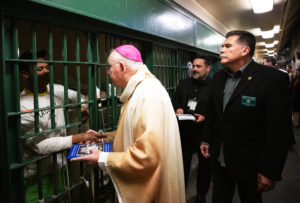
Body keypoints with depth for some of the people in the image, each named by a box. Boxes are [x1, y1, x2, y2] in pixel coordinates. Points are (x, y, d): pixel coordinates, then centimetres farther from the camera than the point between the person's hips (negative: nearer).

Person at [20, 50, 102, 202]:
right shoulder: (22, 106, -18)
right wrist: (76, 138, -28)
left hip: (60, 166, 6)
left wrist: (84, 106, -4)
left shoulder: (57, 90, 1)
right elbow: (39, 145, -22)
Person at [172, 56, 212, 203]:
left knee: (204, 165, 14)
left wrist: (205, 117, -22)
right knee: (183, 163, 16)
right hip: (184, 131, 4)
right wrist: (177, 108, -2)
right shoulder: (184, 84, 9)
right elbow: (175, 100, 18)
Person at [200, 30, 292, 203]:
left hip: (249, 163, -4)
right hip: (219, 158, 5)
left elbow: (280, 130, -18)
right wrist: (207, 140, 12)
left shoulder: (273, 79, -17)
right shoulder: (218, 78, 3)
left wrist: (270, 172, -18)